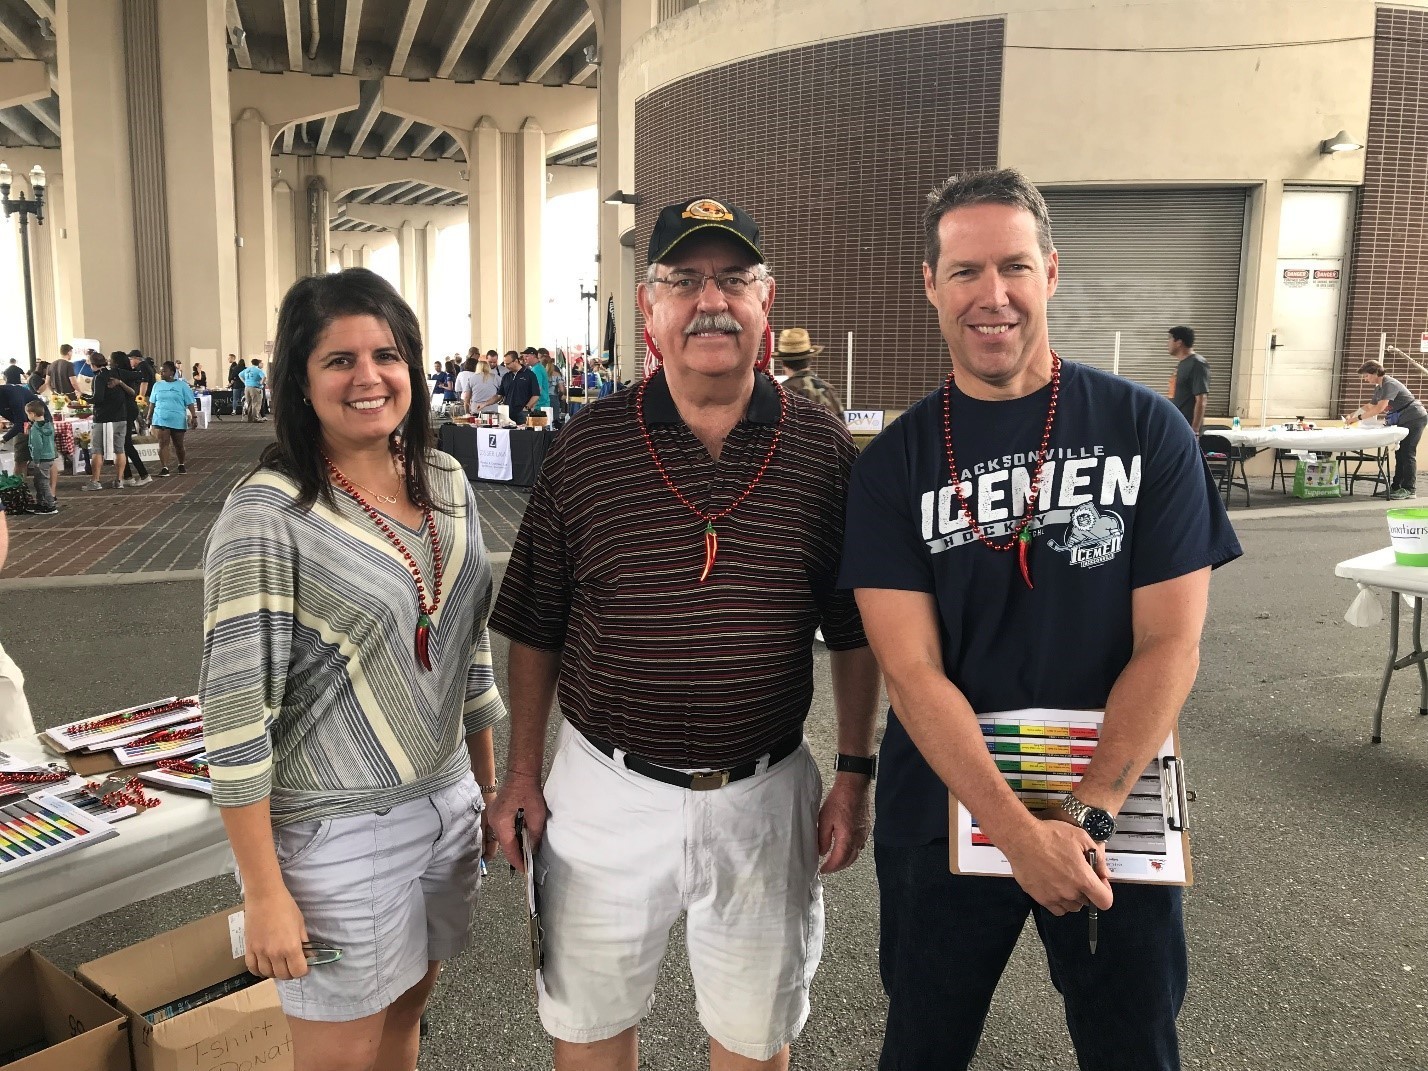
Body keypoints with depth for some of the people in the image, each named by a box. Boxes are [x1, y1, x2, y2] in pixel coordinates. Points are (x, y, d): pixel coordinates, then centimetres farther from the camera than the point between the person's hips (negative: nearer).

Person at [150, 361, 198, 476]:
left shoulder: (182, 385, 0)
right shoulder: (157, 385, 9)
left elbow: (190, 403, -2)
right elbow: (153, 403, 15)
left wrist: (194, 416, -11)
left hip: (178, 420, -2)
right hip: (161, 419, 2)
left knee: (178, 445, 9)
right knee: (163, 443, -10)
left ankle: (182, 465, 29)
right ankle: (164, 468, -12)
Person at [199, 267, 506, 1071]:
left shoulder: (447, 482, 3)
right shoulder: (267, 514, -16)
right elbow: (235, 715, -16)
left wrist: (490, 780, 14)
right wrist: (266, 892, -14)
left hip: (447, 804, 6)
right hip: (337, 830, -5)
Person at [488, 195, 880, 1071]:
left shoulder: (824, 448, -4)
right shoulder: (586, 447, -5)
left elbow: (854, 633, 2)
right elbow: (536, 629, 2)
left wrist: (855, 776, 2)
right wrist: (523, 772, 3)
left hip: (764, 794, 0)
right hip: (606, 790, 1)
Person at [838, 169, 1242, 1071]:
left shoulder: (1147, 430, -7)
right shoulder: (895, 463, -7)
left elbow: (1170, 643, -9)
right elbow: (912, 670, -13)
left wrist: (1088, 816, -17)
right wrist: (1019, 831, -21)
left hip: (1115, 809, 0)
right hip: (946, 809, 1)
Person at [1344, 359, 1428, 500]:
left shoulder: (1389, 384, -20)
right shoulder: (1379, 388, 12)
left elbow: (1379, 408, -28)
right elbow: (1370, 406, 21)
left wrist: (1358, 417, -26)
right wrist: (1352, 415, 7)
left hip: (1415, 418, -10)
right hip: (1403, 421, 10)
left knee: (1407, 453, -11)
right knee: (1400, 453, 9)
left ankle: (1409, 489, -10)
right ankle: (1396, 487, 12)